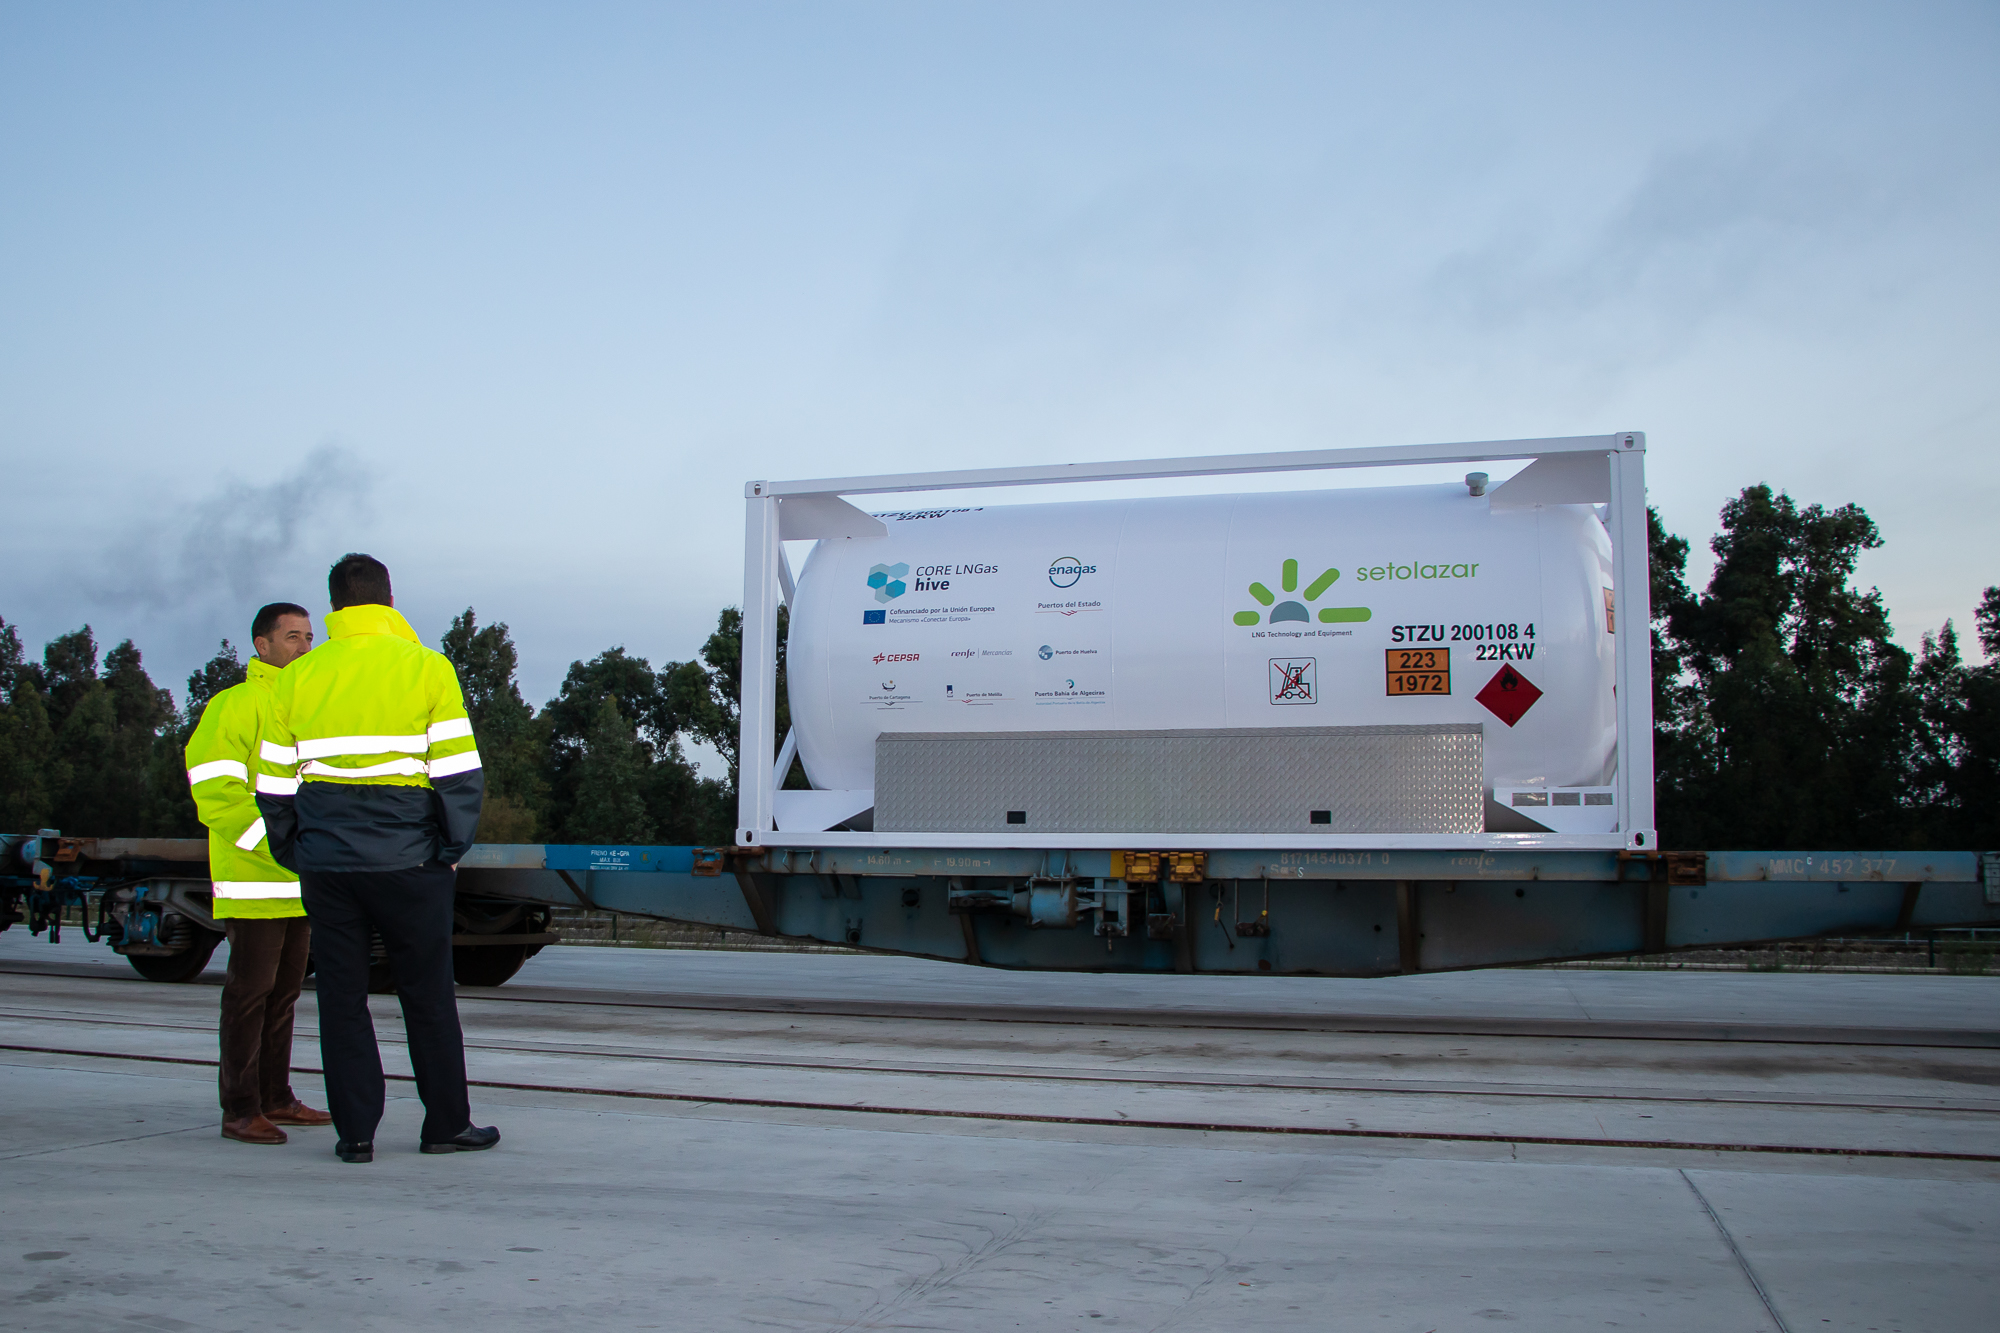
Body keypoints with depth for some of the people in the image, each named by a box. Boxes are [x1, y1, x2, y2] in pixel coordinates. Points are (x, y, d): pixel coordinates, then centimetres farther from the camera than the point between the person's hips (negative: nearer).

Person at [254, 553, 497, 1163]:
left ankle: (355, 1131, 10)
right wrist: (452, 849, 2)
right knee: (427, 995, 7)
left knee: (341, 997, 9)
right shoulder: (427, 668, -2)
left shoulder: (297, 678, 6)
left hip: (325, 864, 2)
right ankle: (446, 1123, 14)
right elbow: (459, 772, -7)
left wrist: (294, 853, 16)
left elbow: (274, 782, 7)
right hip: (407, 862, -2)